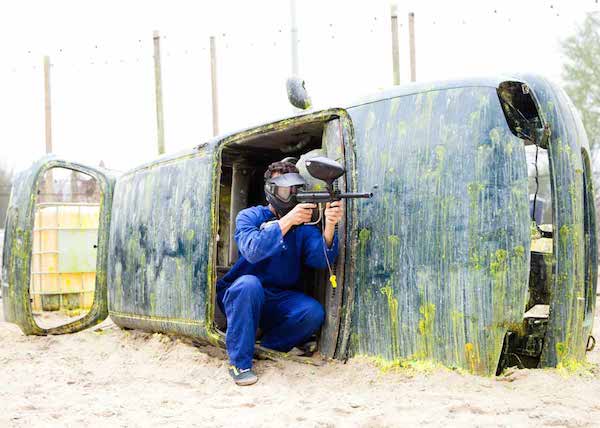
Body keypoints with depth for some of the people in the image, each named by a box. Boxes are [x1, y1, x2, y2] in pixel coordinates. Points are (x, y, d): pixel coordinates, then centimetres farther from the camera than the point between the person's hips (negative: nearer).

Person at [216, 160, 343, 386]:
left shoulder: (304, 224, 1)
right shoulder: (249, 217, -7)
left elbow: (320, 259, -17)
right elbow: (252, 251, -28)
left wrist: (329, 226, -35)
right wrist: (287, 221, -37)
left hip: (281, 300, 3)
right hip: (240, 296, -3)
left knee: (313, 312, -25)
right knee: (249, 284, -36)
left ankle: (267, 348, -3)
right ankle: (239, 361, -24)